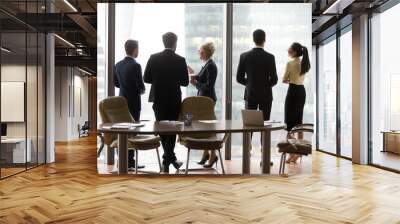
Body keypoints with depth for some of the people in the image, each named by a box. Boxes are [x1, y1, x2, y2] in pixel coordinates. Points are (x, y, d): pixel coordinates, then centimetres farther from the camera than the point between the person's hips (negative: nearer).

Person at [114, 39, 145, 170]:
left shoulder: (118, 65, 5)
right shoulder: (135, 66, -17)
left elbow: (116, 83, 13)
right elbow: (141, 87, -17)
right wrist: (141, 91, 4)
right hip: (133, 102, -7)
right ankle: (129, 161, 5)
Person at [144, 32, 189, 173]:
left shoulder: (154, 58, -4)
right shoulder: (180, 60, -8)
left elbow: (146, 79, -2)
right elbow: (185, 82, -5)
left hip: (158, 99, 2)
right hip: (174, 100, -1)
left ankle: (170, 158, 19)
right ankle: (167, 161, 11)